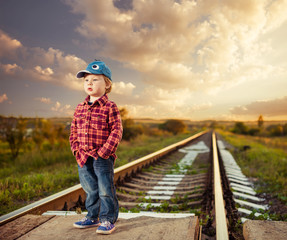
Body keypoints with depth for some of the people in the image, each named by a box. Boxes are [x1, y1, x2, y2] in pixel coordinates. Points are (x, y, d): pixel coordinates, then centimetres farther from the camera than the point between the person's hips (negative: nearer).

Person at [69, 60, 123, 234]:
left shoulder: (110, 107, -9)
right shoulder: (80, 108, 10)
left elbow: (117, 131, -13)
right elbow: (74, 131, 14)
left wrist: (103, 152, -17)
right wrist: (77, 150, 1)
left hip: (103, 158, -6)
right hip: (84, 158, 6)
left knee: (106, 189, 3)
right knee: (90, 189, 18)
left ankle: (108, 220, 20)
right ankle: (93, 217, 36)